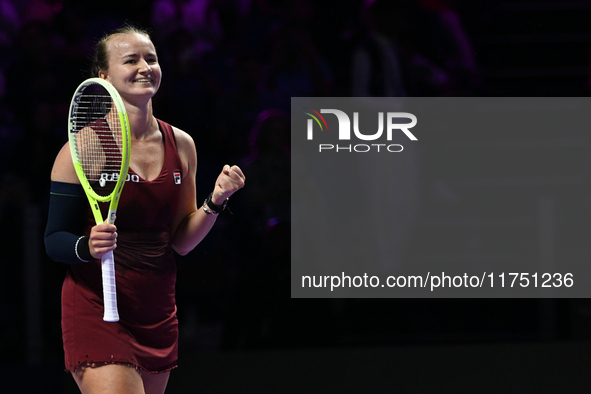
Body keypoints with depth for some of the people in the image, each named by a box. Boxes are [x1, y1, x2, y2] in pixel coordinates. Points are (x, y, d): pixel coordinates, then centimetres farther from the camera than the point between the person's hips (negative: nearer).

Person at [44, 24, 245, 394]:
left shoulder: (181, 145, 8)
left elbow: (181, 241, 12)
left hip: (159, 315, 5)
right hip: (96, 311, -5)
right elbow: (54, 239, -6)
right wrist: (88, 246, -26)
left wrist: (215, 201, -4)